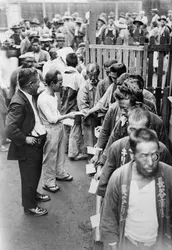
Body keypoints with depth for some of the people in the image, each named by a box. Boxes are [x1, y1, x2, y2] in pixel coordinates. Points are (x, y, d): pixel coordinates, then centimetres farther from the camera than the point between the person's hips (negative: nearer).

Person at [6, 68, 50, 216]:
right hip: (27, 148, -8)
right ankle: (29, 206, 33)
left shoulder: (29, 96, 0)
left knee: (36, 174, 27)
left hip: (37, 143, 9)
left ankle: (33, 194, 51)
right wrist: (25, 139, -20)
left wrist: (41, 130, 5)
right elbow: (10, 130, -31)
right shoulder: (18, 103, -27)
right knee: (29, 177, 11)